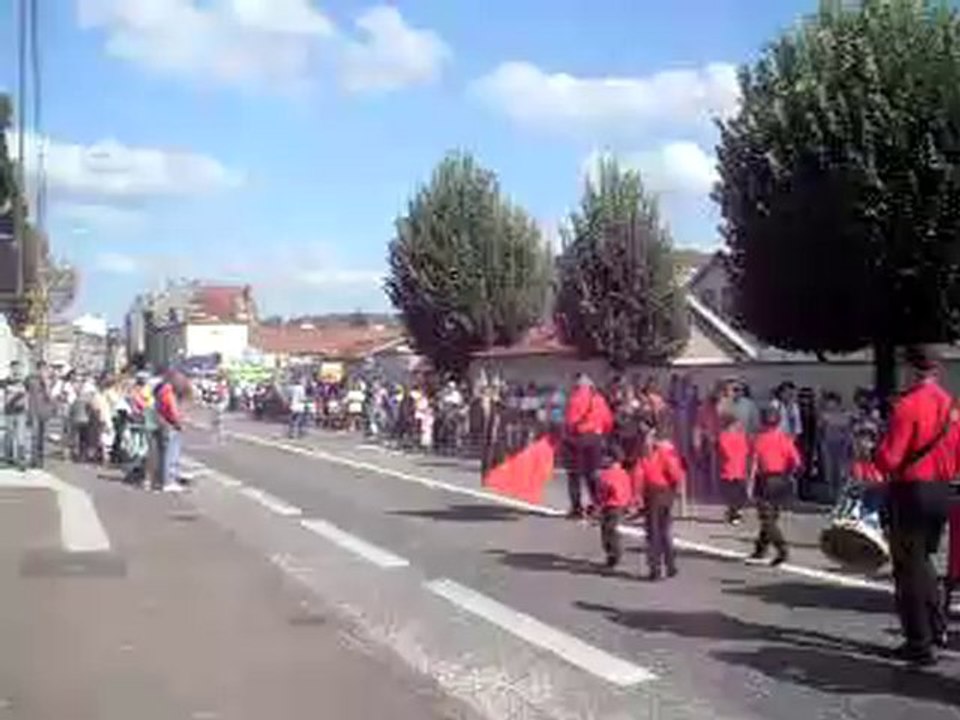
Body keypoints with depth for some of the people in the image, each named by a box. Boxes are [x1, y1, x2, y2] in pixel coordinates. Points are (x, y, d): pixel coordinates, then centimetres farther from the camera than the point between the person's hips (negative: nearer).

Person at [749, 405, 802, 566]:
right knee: (772, 517, 15)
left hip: (766, 480, -4)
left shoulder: (760, 439, -7)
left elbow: (755, 463, -11)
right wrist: (788, 475, 10)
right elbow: (796, 462, -6)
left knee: (767, 519, -2)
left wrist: (751, 483, -7)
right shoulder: (785, 439, 1)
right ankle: (760, 550, 23)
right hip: (782, 480, 4)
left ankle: (782, 549, -16)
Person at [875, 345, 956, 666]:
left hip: (911, 492, -7)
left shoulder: (907, 405, -17)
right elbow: (955, 452, 11)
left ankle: (919, 645, 7)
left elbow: (888, 459, -19)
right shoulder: (948, 404, 4)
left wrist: (878, 454, 1)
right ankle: (936, 626, 24)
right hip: (940, 492, 7)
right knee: (922, 560, 24)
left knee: (908, 568, 3)